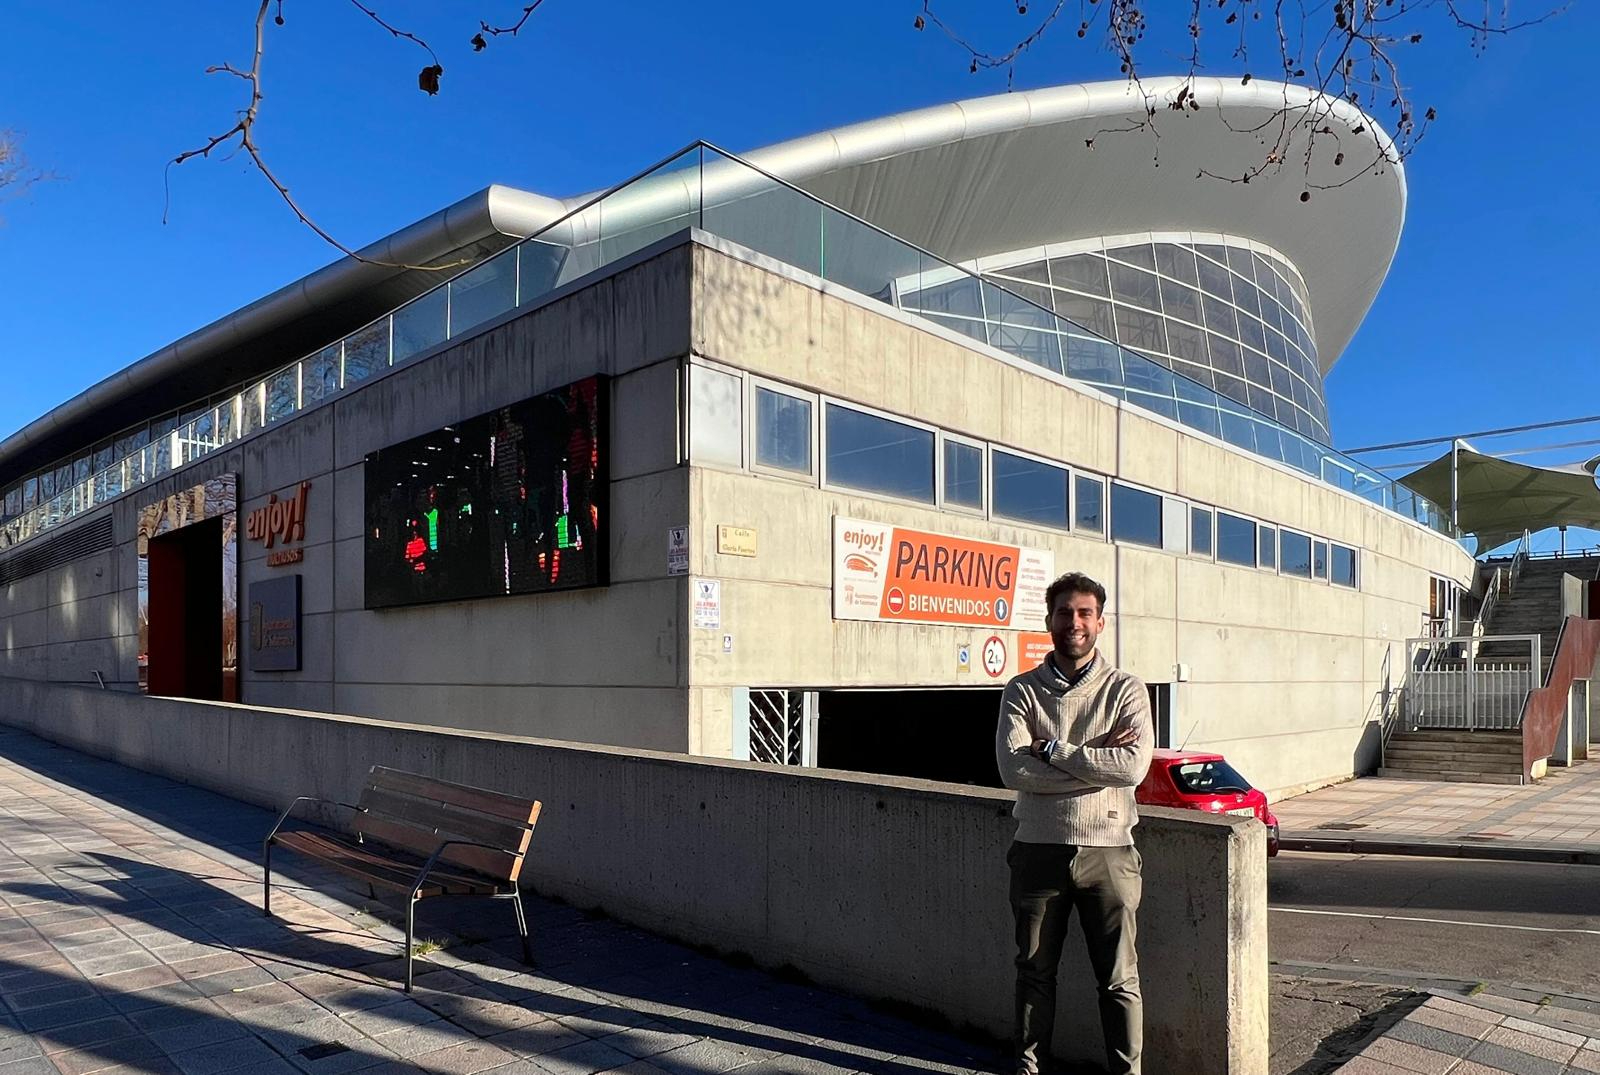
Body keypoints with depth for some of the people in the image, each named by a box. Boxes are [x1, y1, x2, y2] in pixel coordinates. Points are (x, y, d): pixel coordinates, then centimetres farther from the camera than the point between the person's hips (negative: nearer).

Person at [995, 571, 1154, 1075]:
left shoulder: (1125, 690, 0)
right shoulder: (1022, 691, 2)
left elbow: (1133, 766, -16)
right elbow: (1013, 769, -13)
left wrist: (1054, 750, -14)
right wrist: (1094, 757, -15)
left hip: (1107, 851, -1)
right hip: (1039, 849, 1)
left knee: (1119, 977, 8)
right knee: (1034, 972, 14)